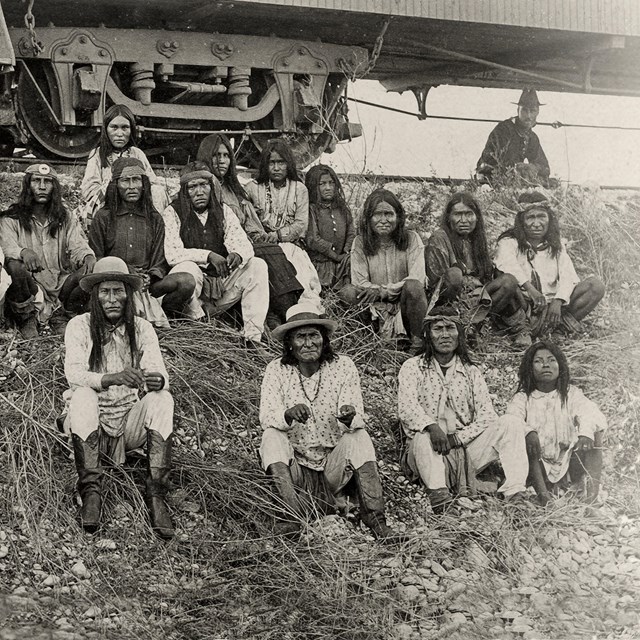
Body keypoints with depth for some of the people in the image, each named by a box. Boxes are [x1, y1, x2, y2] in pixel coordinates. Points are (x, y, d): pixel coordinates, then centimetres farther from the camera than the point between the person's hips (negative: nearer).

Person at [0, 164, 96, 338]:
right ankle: (27, 318, -7)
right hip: (29, 283, -2)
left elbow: (78, 247, 0)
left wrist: (88, 257, -26)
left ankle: (60, 316, 1)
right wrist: (23, 252, -37)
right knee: (15, 266, -34)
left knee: (92, 272, -24)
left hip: (61, 284, 3)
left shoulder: (67, 219, 14)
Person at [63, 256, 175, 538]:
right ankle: (91, 493, -31)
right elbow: (73, 373, -19)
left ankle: (156, 495, -31)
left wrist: (157, 381, -38)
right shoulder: (79, 327, -4)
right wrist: (113, 378, -38)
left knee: (162, 399, -25)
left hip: (130, 421, 2)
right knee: (82, 396, -31)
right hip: (92, 421, -1)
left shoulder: (142, 329, 1)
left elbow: (159, 373, -11)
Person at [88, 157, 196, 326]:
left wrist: (149, 278, -12)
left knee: (187, 281, -24)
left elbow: (160, 262, 11)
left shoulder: (155, 219, 15)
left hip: (147, 283, 2)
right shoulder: (103, 217, 9)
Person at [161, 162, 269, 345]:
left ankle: (253, 337, -20)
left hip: (221, 283, 4)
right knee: (188, 268, -35)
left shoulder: (223, 211, 9)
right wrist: (208, 256, -28)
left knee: (257, 266, -16)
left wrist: (238, 255, -26)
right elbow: (172, 254, -16)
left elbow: (244, 245, 0)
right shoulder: (172, 213, -4)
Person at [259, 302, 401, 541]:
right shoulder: (277, 370, -5)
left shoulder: (343, 366, -5)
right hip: (296, 469, 0)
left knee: (359, 437, -26)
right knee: (272, 438, -26)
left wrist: (349, 417, -38)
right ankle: (291, 517, -35)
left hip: (334, 467, 0)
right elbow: (266, 416, -17)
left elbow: (359, 421, -13)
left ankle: (374, 518, -27)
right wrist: (288, 415, -40)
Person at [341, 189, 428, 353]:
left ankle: (418, 341, -16)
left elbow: (417, 278, -14)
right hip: (376, 308, 1)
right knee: (348, 292, -24)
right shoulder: (360, 243, 2)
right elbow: (359, 283, -7)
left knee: (413, 287, -32)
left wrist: (384, 290, -22)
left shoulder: (411, 239, -2)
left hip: (406, 304, -1)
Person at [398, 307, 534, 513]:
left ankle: (515, 496, -34)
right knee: (423, 437, -35)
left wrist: (457, 438, -17)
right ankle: (439, 495, -51)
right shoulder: (413, 367, 5)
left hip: (465, 449, 3)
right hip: (426, 452, -3)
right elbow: (406, 407, -12)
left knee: (509, 429, -18)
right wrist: (432, 426, -33)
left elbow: (487, 416, 1)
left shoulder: (472, 373, 13)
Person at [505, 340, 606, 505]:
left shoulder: (571, 394, 8)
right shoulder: (523, 398, 4)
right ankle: (543, 493, -38)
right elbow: (511, 418, -17)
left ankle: (593, 489, -30)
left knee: (593, 429, -17)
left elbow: (590, 413, -13)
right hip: (539, 468, -1)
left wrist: (586, 432, -36)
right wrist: (529, 432, -39)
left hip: (568, 465, 1)